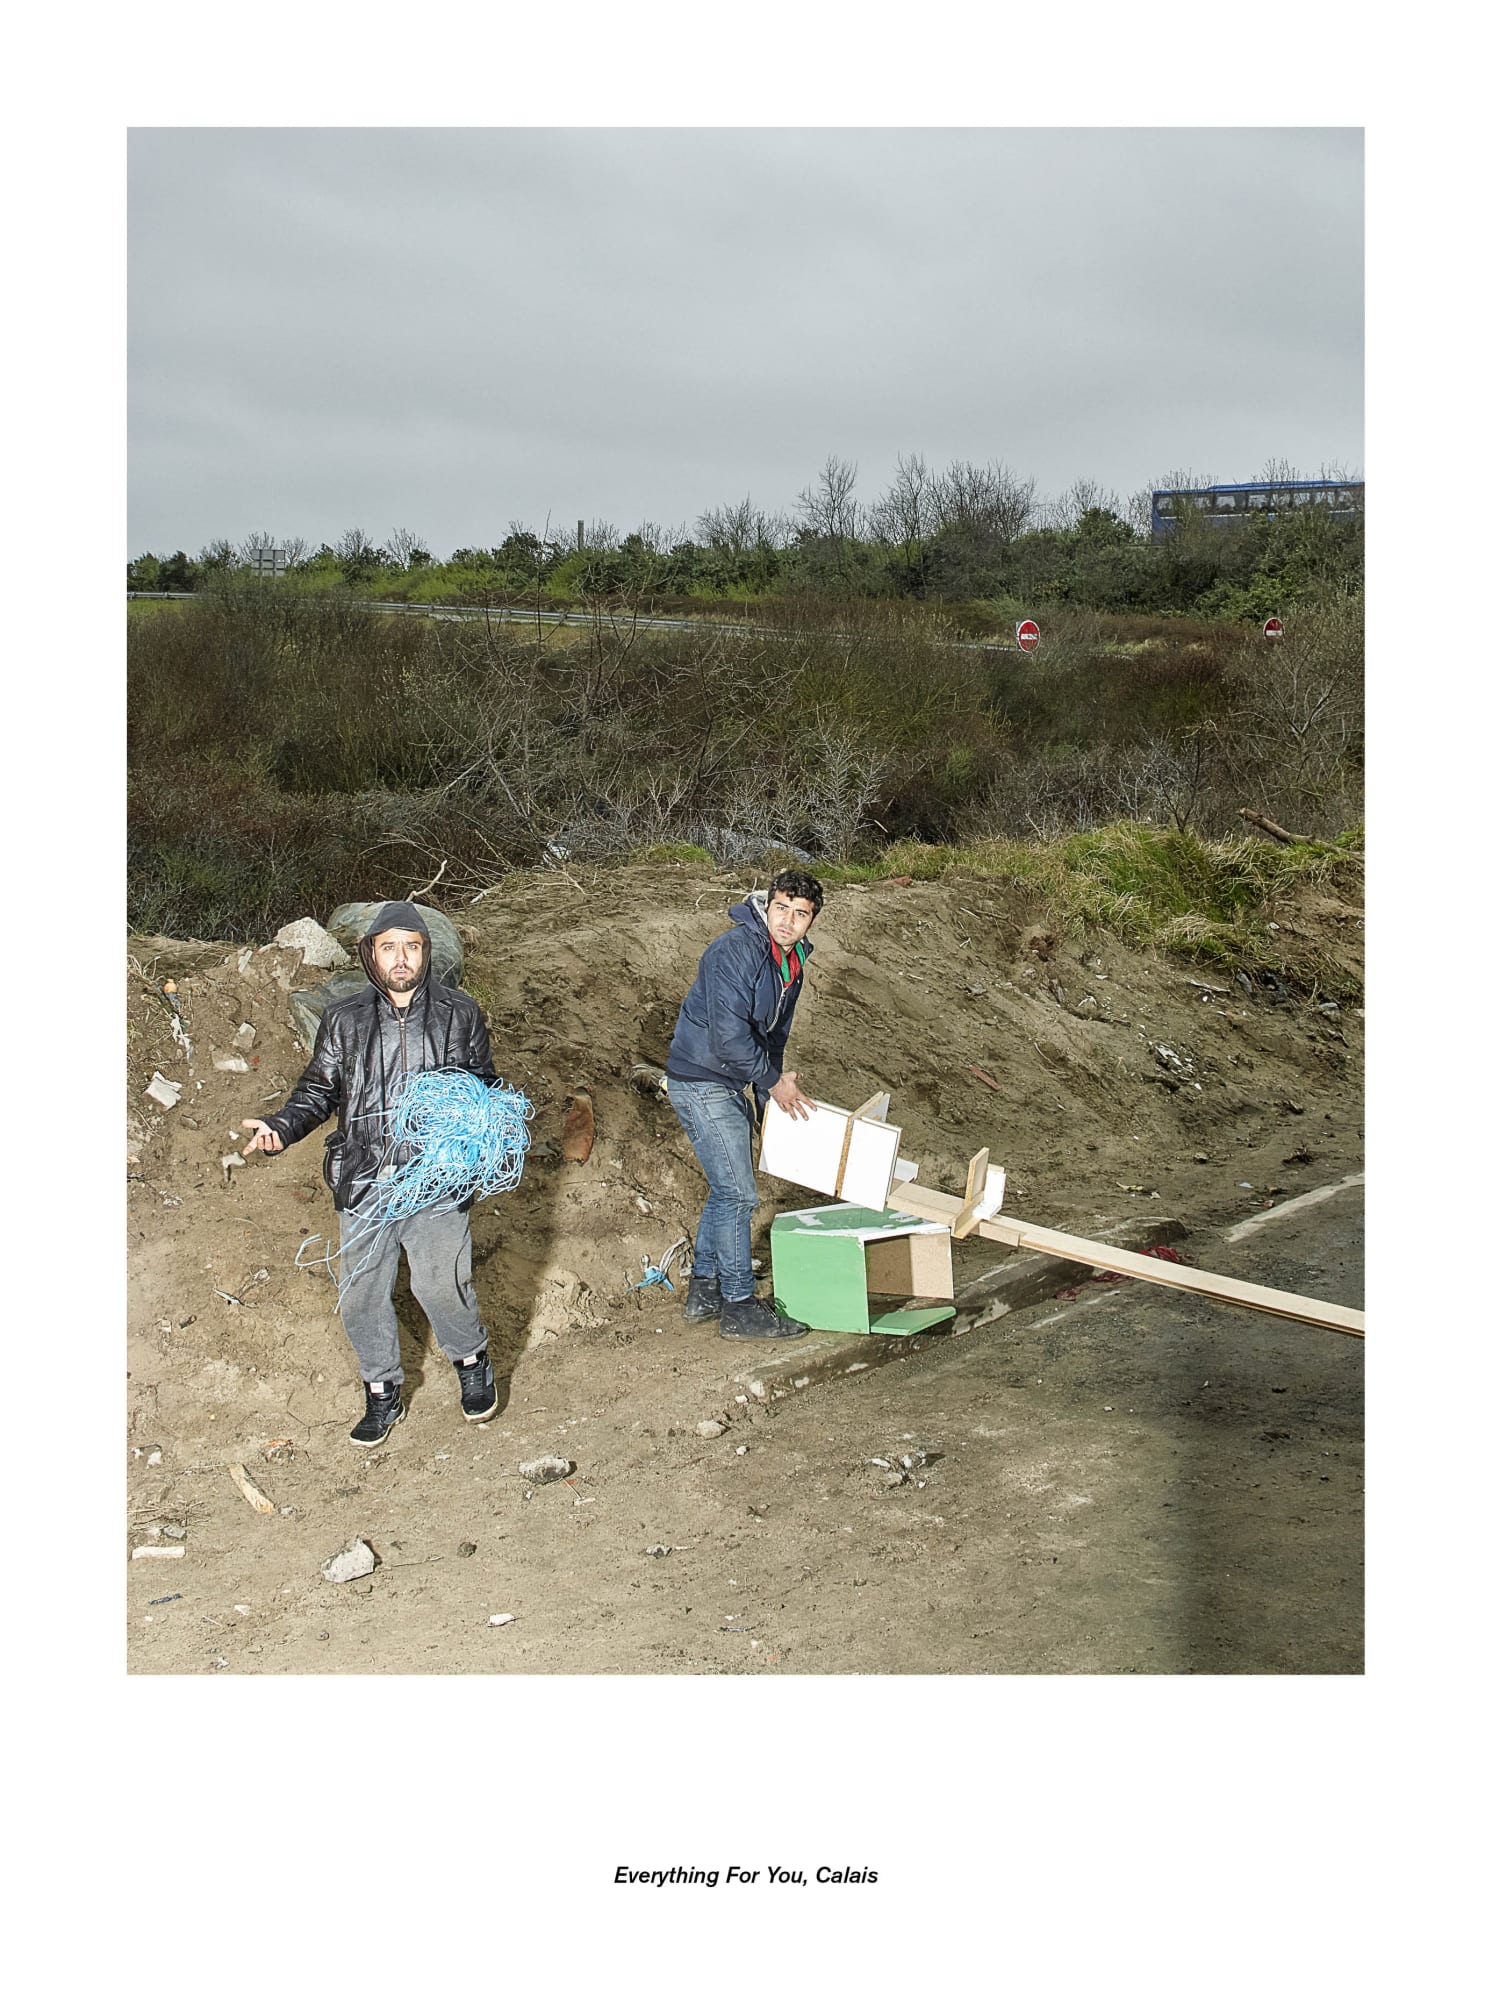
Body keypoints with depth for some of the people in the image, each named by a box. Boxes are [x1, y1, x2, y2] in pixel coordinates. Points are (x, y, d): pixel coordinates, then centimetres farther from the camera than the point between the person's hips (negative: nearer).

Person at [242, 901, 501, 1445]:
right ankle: (382, 1393, 32)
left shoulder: (459, 1014, 2)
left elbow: (485, 1086, 12)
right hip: (364, 1182, 2)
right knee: (362, 1297, 9)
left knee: (441, 1287, -1)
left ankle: (471, 1363, 31)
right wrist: (281, 1127, -8)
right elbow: (319, 1089, 10)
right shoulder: (344, 1020, 3)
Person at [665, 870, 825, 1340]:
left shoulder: (791, 962, 8)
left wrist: (769, 1097, 17)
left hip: (729, 1086, 10)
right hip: (702, 1084, -10)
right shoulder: (736, 951, -22)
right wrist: (774, 1081, -16)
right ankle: (739, 1308, 2)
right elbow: (729, 1035, -27)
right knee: (737, 1194, -7)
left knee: (728, 1190, 17)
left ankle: (705, 1290, 29)